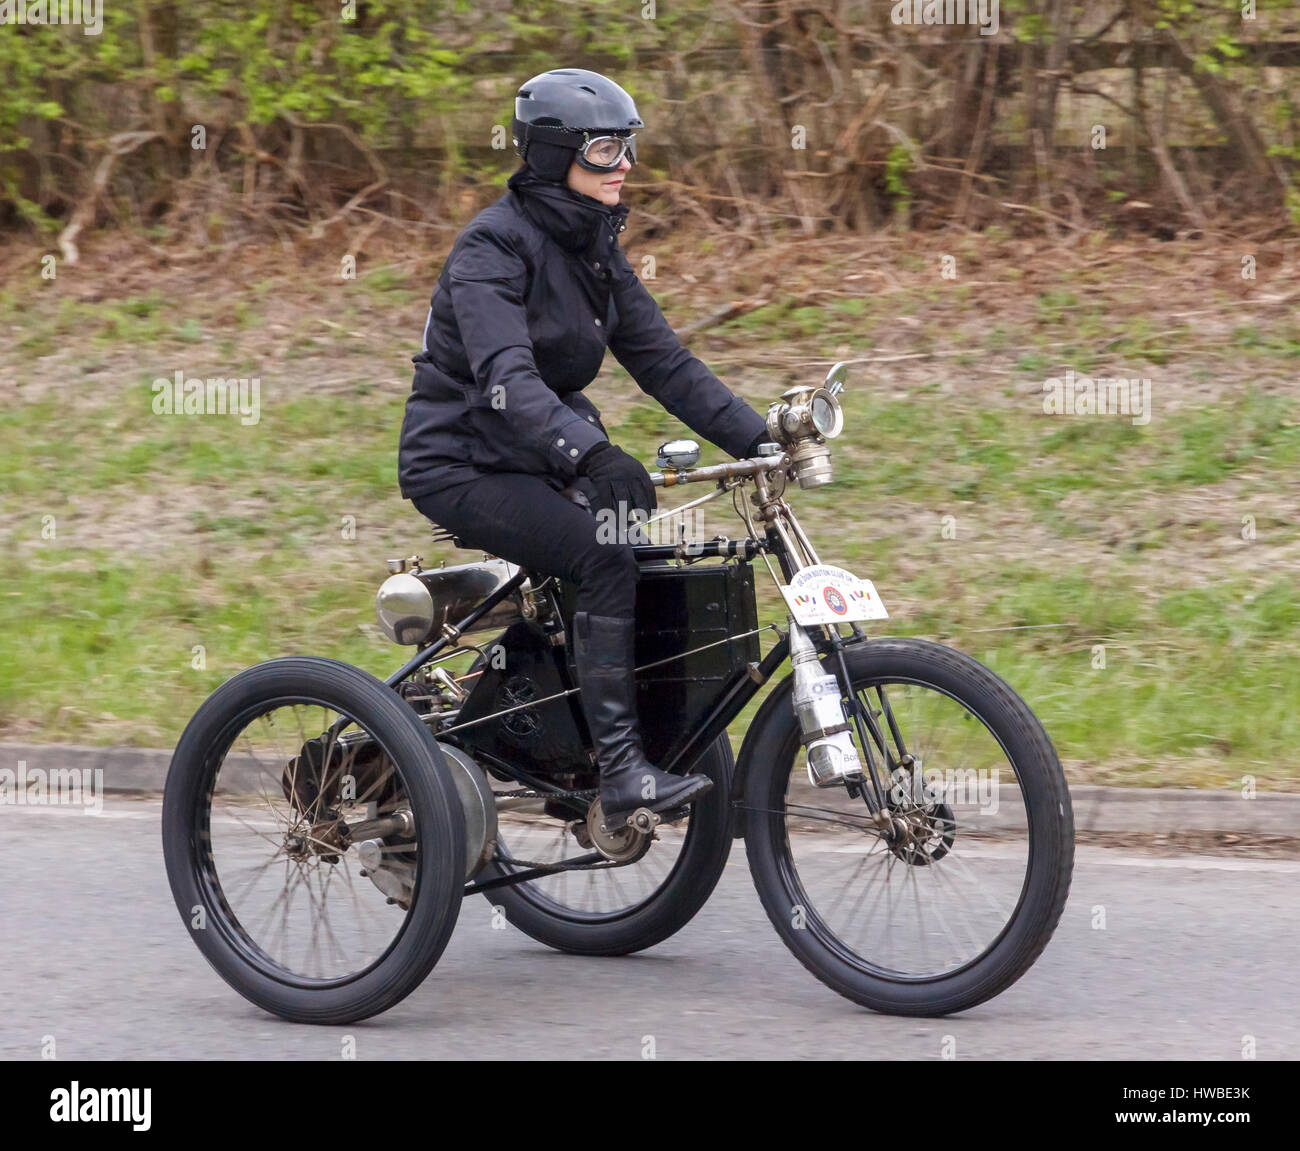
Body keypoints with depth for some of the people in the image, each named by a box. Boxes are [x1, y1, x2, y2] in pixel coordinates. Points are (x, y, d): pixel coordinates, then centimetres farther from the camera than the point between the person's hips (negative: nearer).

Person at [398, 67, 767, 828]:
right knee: (611, 559, -27)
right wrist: (592, 455, -47)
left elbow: (662, 360, 7)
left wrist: (757, 438, -4)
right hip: (462, 468, -9)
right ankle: (621, 771, -30)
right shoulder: (494, 247, -18)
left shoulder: (594, 251, 8)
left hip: (535, 467, 9)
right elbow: (506, 379, -32)